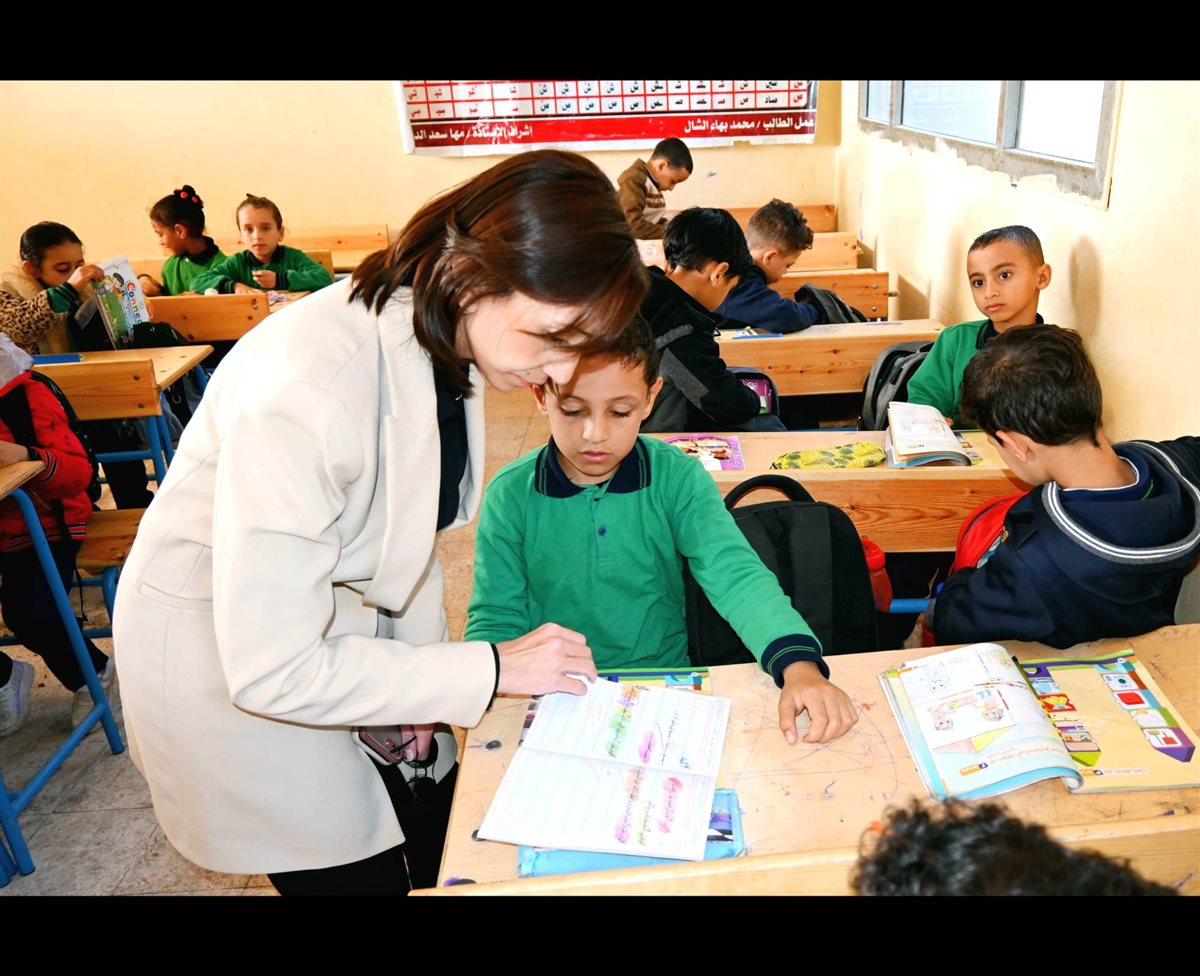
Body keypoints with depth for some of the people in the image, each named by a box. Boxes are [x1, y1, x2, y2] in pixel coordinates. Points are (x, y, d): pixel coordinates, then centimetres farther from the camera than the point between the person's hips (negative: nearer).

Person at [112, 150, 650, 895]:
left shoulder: (448, 334, -12)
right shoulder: (302, 391, -37)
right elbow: (270, 667, -31)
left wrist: (426, 667, -1)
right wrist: (492, 668, -26)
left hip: (337, 619, 6)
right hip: (223, 652, -6)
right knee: (358, 874, 9)